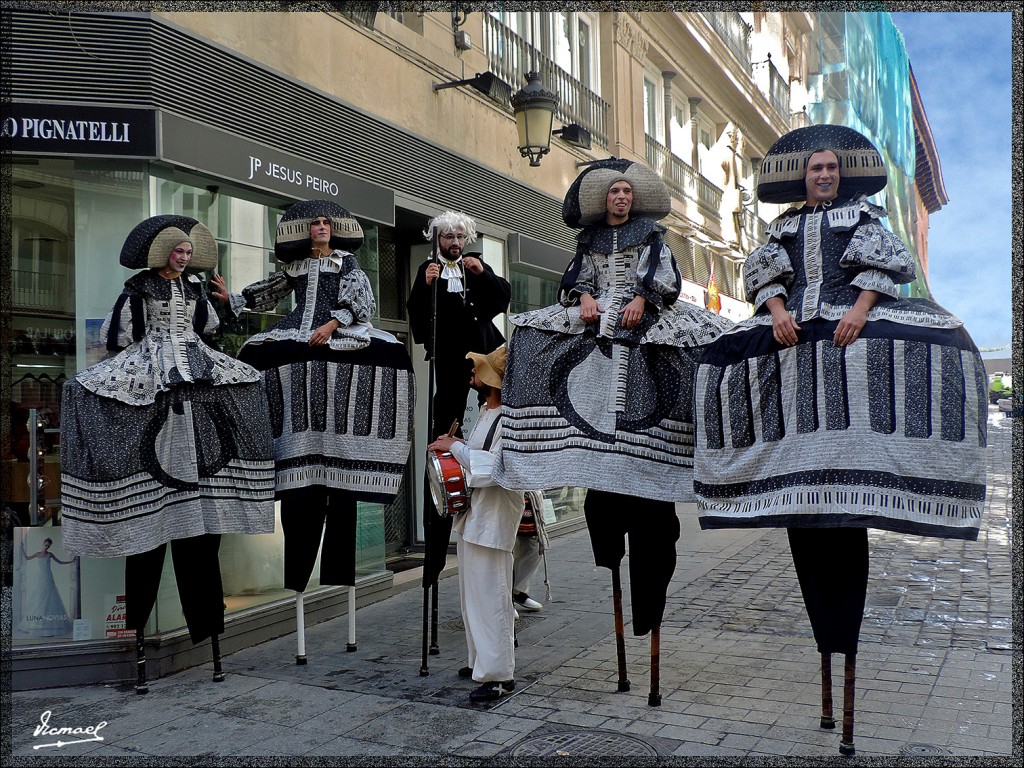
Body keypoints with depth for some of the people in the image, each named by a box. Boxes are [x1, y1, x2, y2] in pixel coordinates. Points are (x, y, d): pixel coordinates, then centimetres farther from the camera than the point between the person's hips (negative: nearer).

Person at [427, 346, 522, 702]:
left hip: (492, 520, -11)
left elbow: (493, 469, -24)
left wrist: (456, 447, -16)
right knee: (472, 593, 18)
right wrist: (454, 447, 7)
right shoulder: (485, 413, 13)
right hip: (472, 516, 11)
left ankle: (499, 675, 2)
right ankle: (480, 660, 31)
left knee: (490, 597, -6)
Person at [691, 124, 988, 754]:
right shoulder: (785, 227, 25)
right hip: (793, 335, 3)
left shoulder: (864, 216, 19)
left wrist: (859, 310, -12)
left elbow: (883, 264, 5)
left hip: (856, 325, -2)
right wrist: (778, 311, -8)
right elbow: (766, 271, 12)